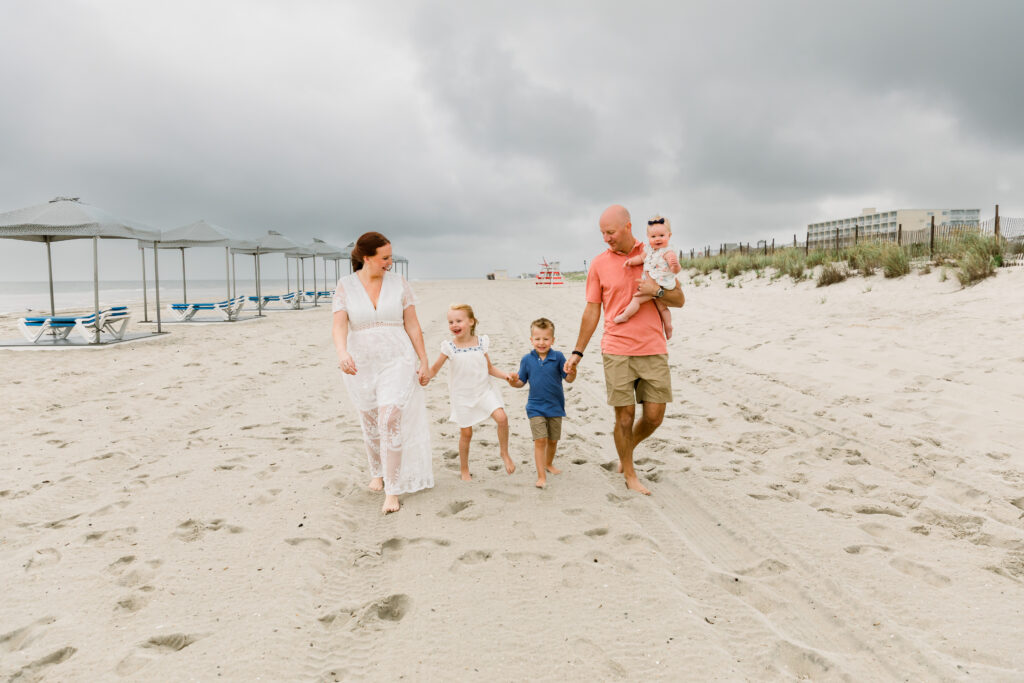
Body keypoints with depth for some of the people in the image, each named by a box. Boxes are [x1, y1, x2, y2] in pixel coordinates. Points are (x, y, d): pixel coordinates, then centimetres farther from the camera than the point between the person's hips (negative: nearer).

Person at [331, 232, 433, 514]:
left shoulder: (398, 282, -2)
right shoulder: (345, 286, -4)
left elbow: (413, 325, 0)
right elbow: (339, 325, -16)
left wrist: (424, 362, -2)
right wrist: (342, 353, -35)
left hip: (397, 362, -1)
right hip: (361, 366, 1)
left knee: (391, 423, -13)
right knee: (371, 425, 16)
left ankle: (393, 491, -2)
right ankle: (377, 472, 43)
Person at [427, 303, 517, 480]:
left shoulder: (481, 342, -2)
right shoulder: (449, 346, -8)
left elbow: (489, 368, 8)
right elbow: (434, 369, -3)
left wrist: (504, 375, -6)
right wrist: (423, 375, -23)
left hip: (484, 390, 1)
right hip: (462, 395, -1)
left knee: (502, 418, -17)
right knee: (466, 432, 4)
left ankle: (505, 454, 6)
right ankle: (464, 469, 25)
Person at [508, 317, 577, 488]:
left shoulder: (558, 357, -7)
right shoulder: (527, 360, -3)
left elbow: (569, 379, -7)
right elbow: (522, 382, 4)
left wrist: (572, 371, -29)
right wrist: (514, 382, -18)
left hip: (555, 406, 1)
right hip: (535, 407, -1)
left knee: (553, 440, 16)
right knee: (540, 440, -9)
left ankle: (549, 464, 42)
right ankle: (541, 476, -2)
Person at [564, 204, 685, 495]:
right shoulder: (599, 264, 3)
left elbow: (679, 300, 7)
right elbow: (592, 311, 8)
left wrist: (657, 291, -13)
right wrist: (577, 352, 8)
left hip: (653, 350, 1)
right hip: (617, 351, -1)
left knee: (654, 415, 2)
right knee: (625, 415, 0)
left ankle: (628, 448, 32)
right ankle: (629, 474, 20)